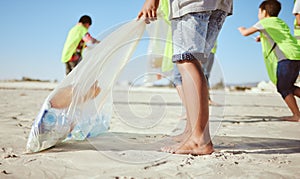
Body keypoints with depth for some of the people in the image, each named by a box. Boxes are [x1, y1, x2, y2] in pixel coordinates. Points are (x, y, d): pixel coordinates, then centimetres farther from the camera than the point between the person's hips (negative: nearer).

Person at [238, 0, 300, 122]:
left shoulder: (264, 22, 3)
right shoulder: (281, 23, 28)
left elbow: (245, 33, 3)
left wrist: (241, 29, 26)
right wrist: (263, 38, 35)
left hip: (286, 57, -8)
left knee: (283, 88, 0)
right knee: (289, 86, 19)